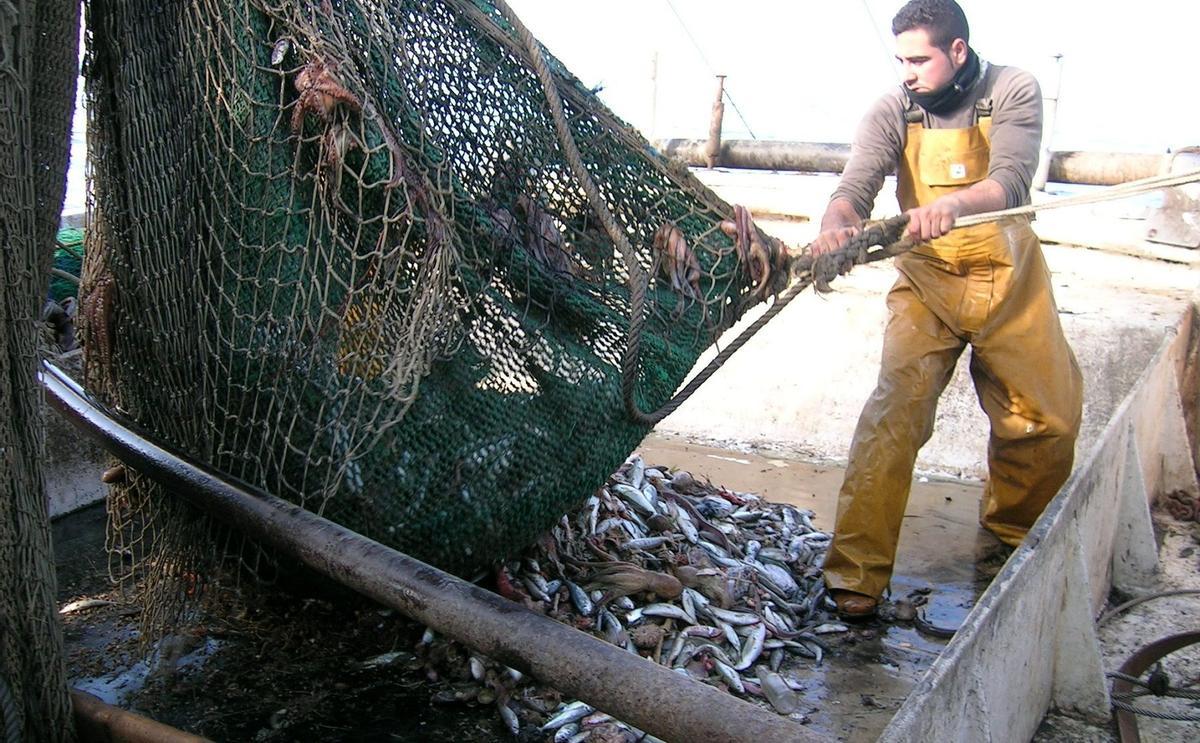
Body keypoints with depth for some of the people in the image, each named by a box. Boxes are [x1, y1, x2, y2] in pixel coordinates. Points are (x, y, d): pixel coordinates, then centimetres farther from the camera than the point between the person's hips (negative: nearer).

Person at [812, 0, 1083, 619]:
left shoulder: (1012, 92, -9)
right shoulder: (893, 112, -7)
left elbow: (1010, 180, -24)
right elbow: (856, 188, -18)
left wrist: (955, 203, -46)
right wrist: (835, 227, -42)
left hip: (1010, 279, 1)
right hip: (926, 284, -1)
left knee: (1048, 418, 8)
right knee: (893, 415, -16)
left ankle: (1013, 532, 37)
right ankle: (856, 572, -12)